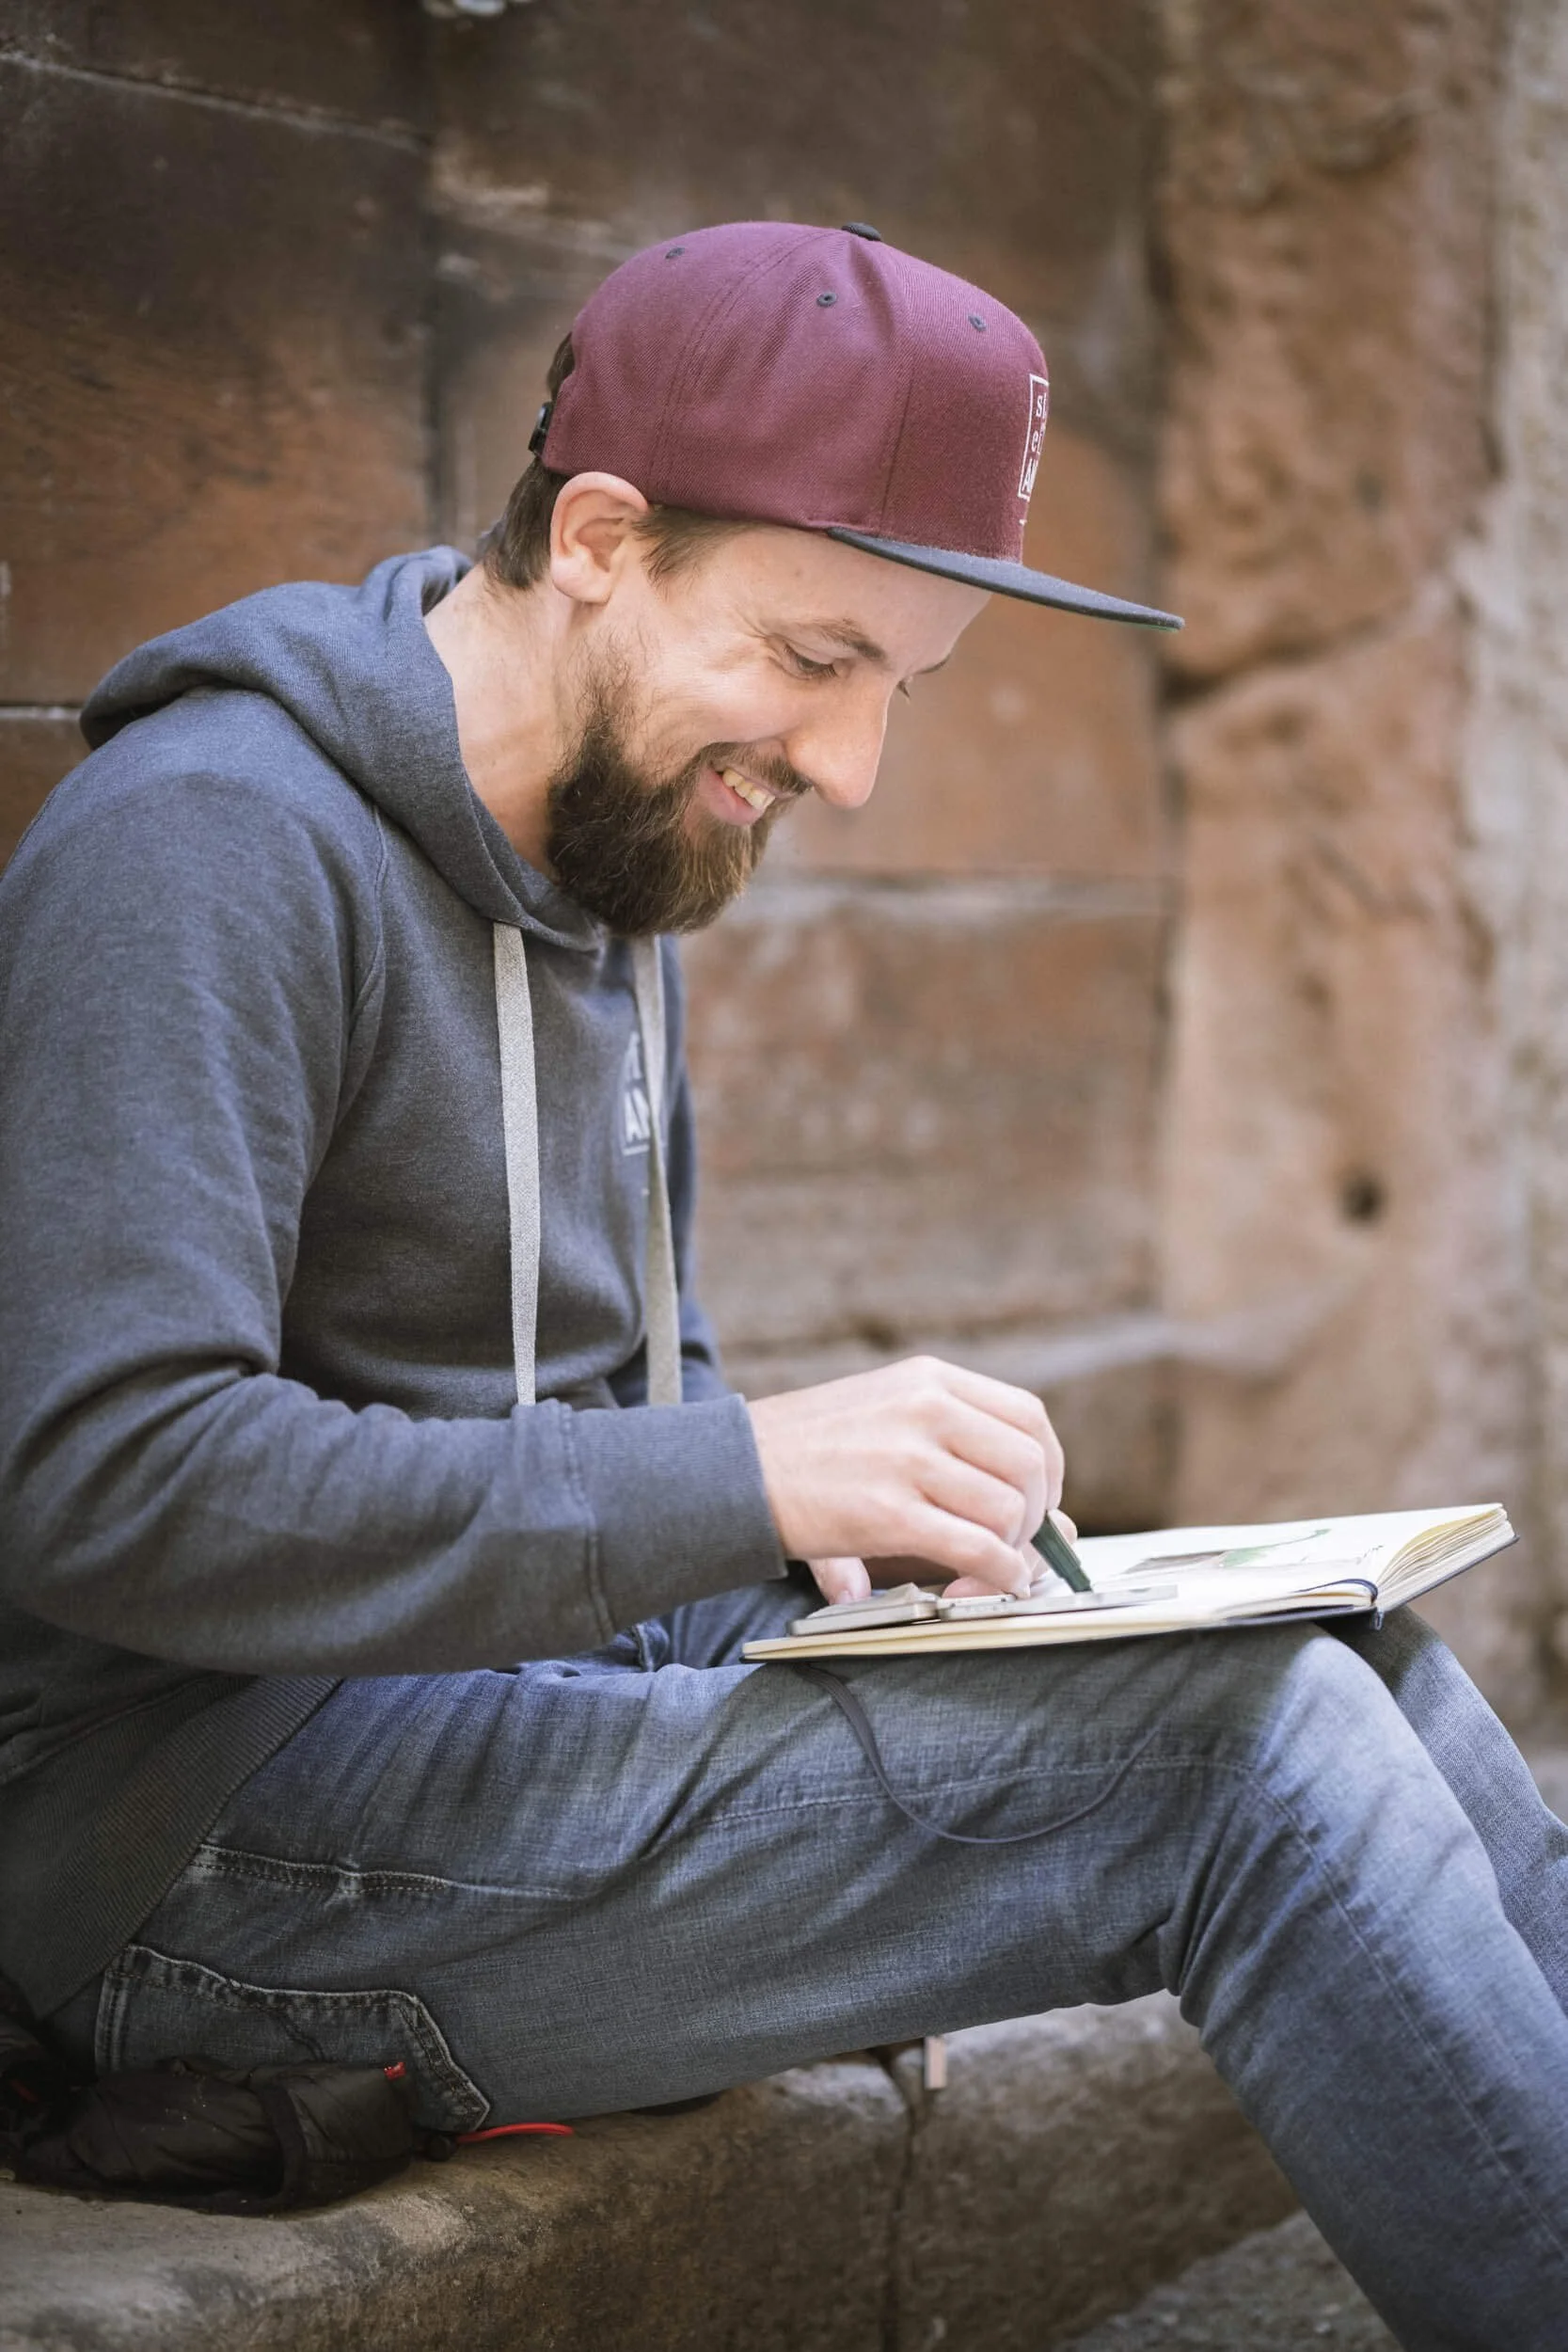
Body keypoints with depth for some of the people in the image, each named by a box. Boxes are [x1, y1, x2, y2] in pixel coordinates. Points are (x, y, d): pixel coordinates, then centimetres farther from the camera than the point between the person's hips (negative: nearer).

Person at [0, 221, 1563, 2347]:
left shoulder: (615, 859, 14)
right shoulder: (211, 844, -16)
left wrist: (848, 1501, 0)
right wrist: (744, 1478, -26)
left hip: (558, 1668, 9)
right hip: (217, 1828, -9)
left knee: (1338, 1663, -5)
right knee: (1238, 1745, -20)